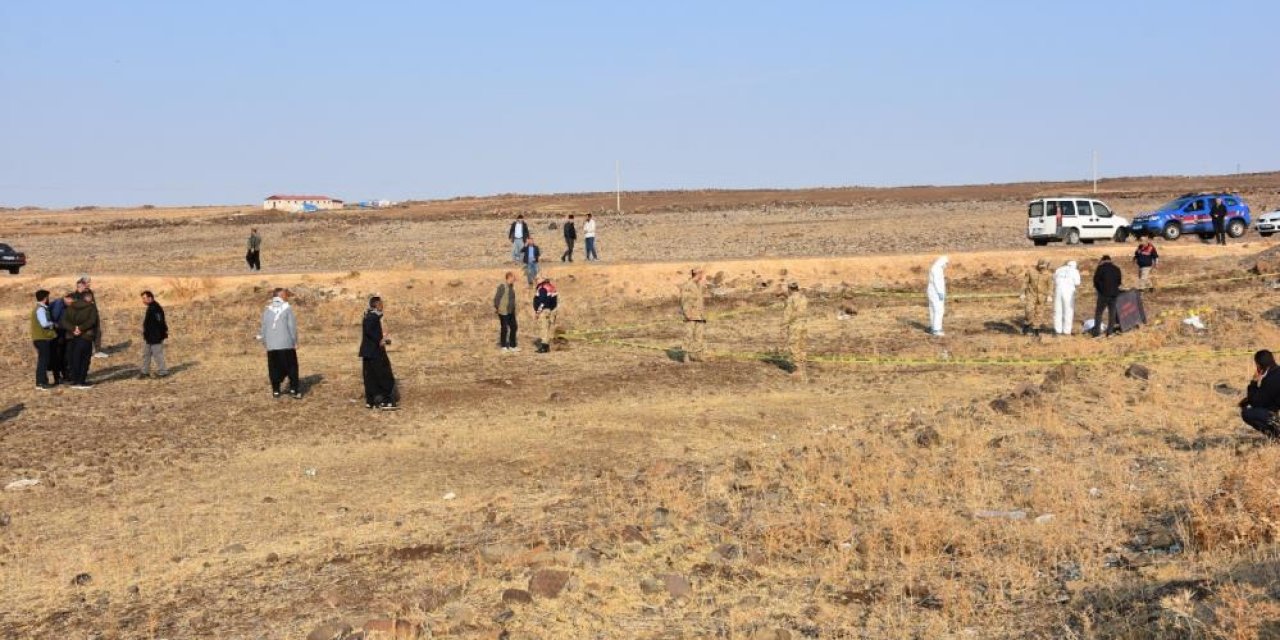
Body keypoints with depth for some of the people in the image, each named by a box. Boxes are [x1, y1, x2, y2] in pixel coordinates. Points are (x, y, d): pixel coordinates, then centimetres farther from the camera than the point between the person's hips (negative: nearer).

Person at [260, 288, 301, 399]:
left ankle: (276, 391, 10)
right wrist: (295, 342, 2)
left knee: (274, 368, 10)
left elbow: (264, 328, 10)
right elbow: (292, 327, -5)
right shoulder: (287, 309, -4)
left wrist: (264, 342, 20)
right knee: (291, 367, 3)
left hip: (271, 345, 3)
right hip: (286, 344, -3)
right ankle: (294, 390, 0)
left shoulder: (267, 310, 7)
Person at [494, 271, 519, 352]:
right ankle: (504, 347, 12)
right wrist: (496, 307, -16)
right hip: (503, 312, -9)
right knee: (504, 328, 1)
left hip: (511, 311, 9)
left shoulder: (511, 286, 11)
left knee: (514, 327, 11)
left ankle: (512, 346, 22)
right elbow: (496, 297, -18)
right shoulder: (502, 286, -16)